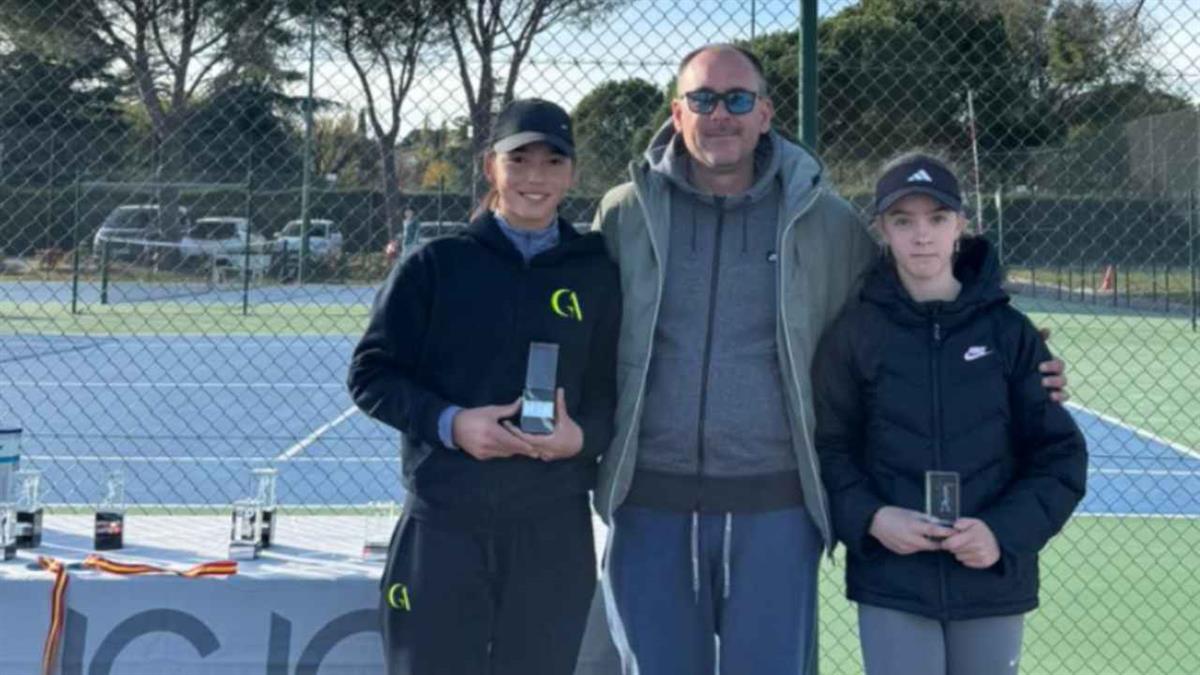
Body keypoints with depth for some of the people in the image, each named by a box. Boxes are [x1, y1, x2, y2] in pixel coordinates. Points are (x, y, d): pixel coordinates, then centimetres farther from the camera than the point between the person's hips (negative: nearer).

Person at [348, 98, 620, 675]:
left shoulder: (596, 274, 6)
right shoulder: (437, 264, 1)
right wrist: (449, 423, -14)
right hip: (444, 521, -1)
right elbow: (370, 374, 1)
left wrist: (583, 435, -12)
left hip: (555, 529, 2)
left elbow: (617, 389, 10)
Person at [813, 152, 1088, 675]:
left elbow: (1060, 455, 3)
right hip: (890, 581, -1)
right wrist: (870, 518, -15)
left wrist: (1005, 533, -12)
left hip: (993, 581, 2)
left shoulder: (1009, 331, 1)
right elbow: (827, 448, 2)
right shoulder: (856, 332, -2)